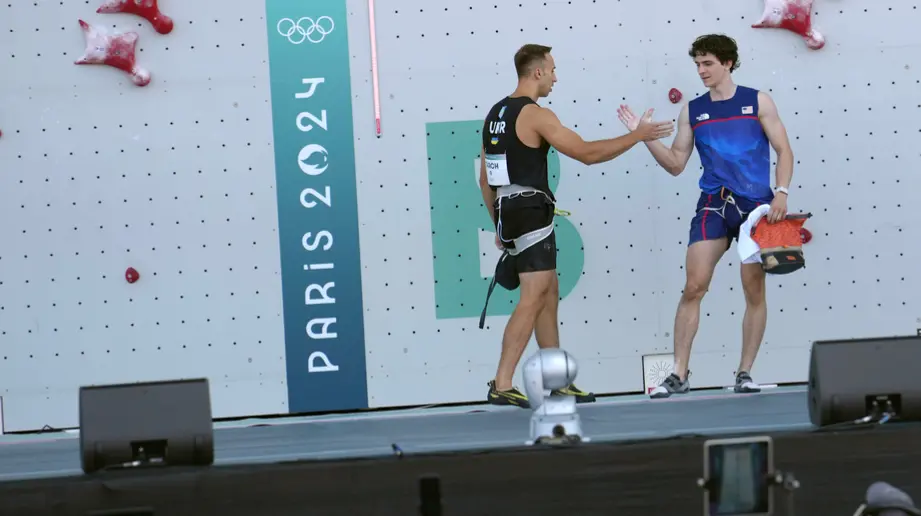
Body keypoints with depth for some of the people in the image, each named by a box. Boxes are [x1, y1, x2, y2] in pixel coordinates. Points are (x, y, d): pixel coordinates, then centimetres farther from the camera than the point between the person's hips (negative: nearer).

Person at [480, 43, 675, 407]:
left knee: (549, 295, 16)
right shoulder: (536, 115, -13)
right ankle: (502, 386, -15)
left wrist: (500, 224, 23)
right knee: (532, 299, -10)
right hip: (531, 212, -10)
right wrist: (638, 135, -6)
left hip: (507, 212, 10)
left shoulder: (496, 114, 14)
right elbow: (587, 153, -14)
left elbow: (485, 178, 17)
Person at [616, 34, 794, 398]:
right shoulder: (692, 111, 8)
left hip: (757, 204, -1)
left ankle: (745, 372, 12)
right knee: (693, 287, -7)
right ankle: (679, 374, -3)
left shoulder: (758, 102, 2)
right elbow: (676, 165, 9)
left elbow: (784, 151, 2)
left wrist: (781, 192, -12)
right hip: (714, 205, 2)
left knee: (754, 290, 1)